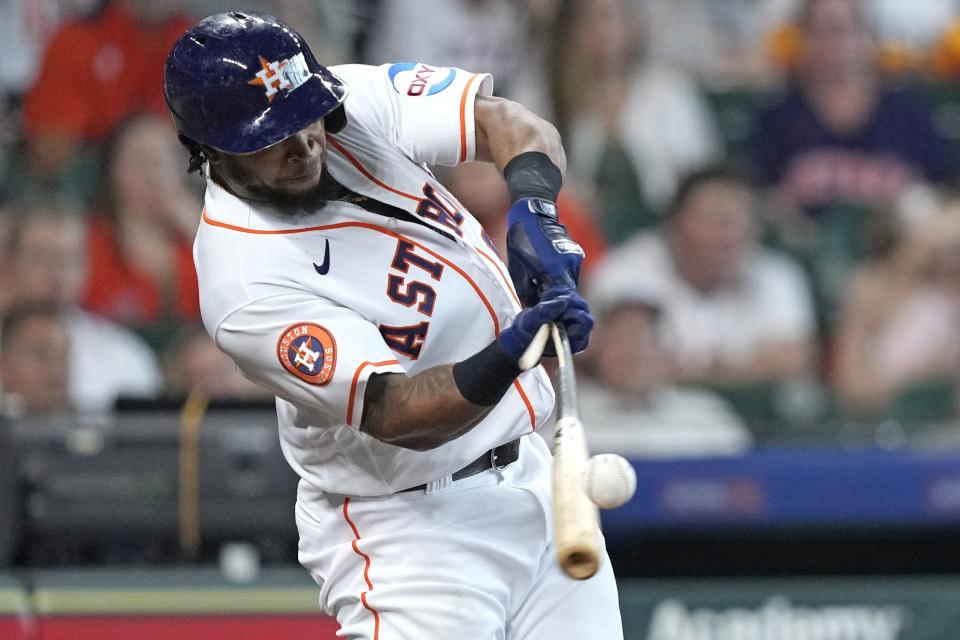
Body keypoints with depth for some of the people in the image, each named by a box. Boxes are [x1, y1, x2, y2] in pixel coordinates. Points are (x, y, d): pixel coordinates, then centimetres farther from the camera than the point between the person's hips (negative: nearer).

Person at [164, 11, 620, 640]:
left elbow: (514, 124, -8)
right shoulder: (247, 285, -25)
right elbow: (396, 415, -30)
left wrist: (533, 207, -30)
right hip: (412, 525, -7)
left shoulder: (357, 100, -6)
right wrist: (507, 357, -46)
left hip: (532, 466, 7)